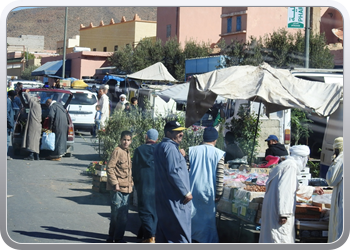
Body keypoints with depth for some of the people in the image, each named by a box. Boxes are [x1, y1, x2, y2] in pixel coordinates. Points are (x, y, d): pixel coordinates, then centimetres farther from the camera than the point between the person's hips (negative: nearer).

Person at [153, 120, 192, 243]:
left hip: (163, 195, 10)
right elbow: (173, 172, -22)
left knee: (163, 226, 14)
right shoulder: (170, 147, -16)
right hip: (174, 197, -10)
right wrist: (186, 192, -18)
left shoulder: (160, 147, 16)